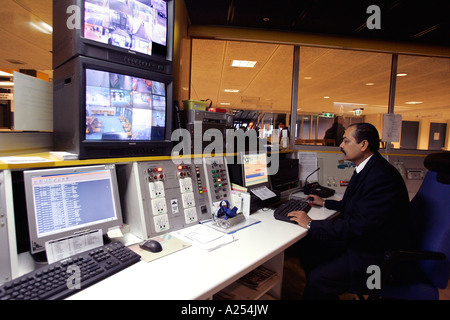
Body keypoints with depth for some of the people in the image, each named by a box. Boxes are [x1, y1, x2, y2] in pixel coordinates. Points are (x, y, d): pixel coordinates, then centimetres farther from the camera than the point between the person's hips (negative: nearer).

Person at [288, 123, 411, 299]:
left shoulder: (382, 177, -27)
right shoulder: (366, 168, 4)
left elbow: (359, 227, -30)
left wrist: (311, 224, -24)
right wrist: (324, 202, 24)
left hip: (376, 254, -9)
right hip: (359, 239, 10)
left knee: (318, 278, -20)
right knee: (308, 246, 6)